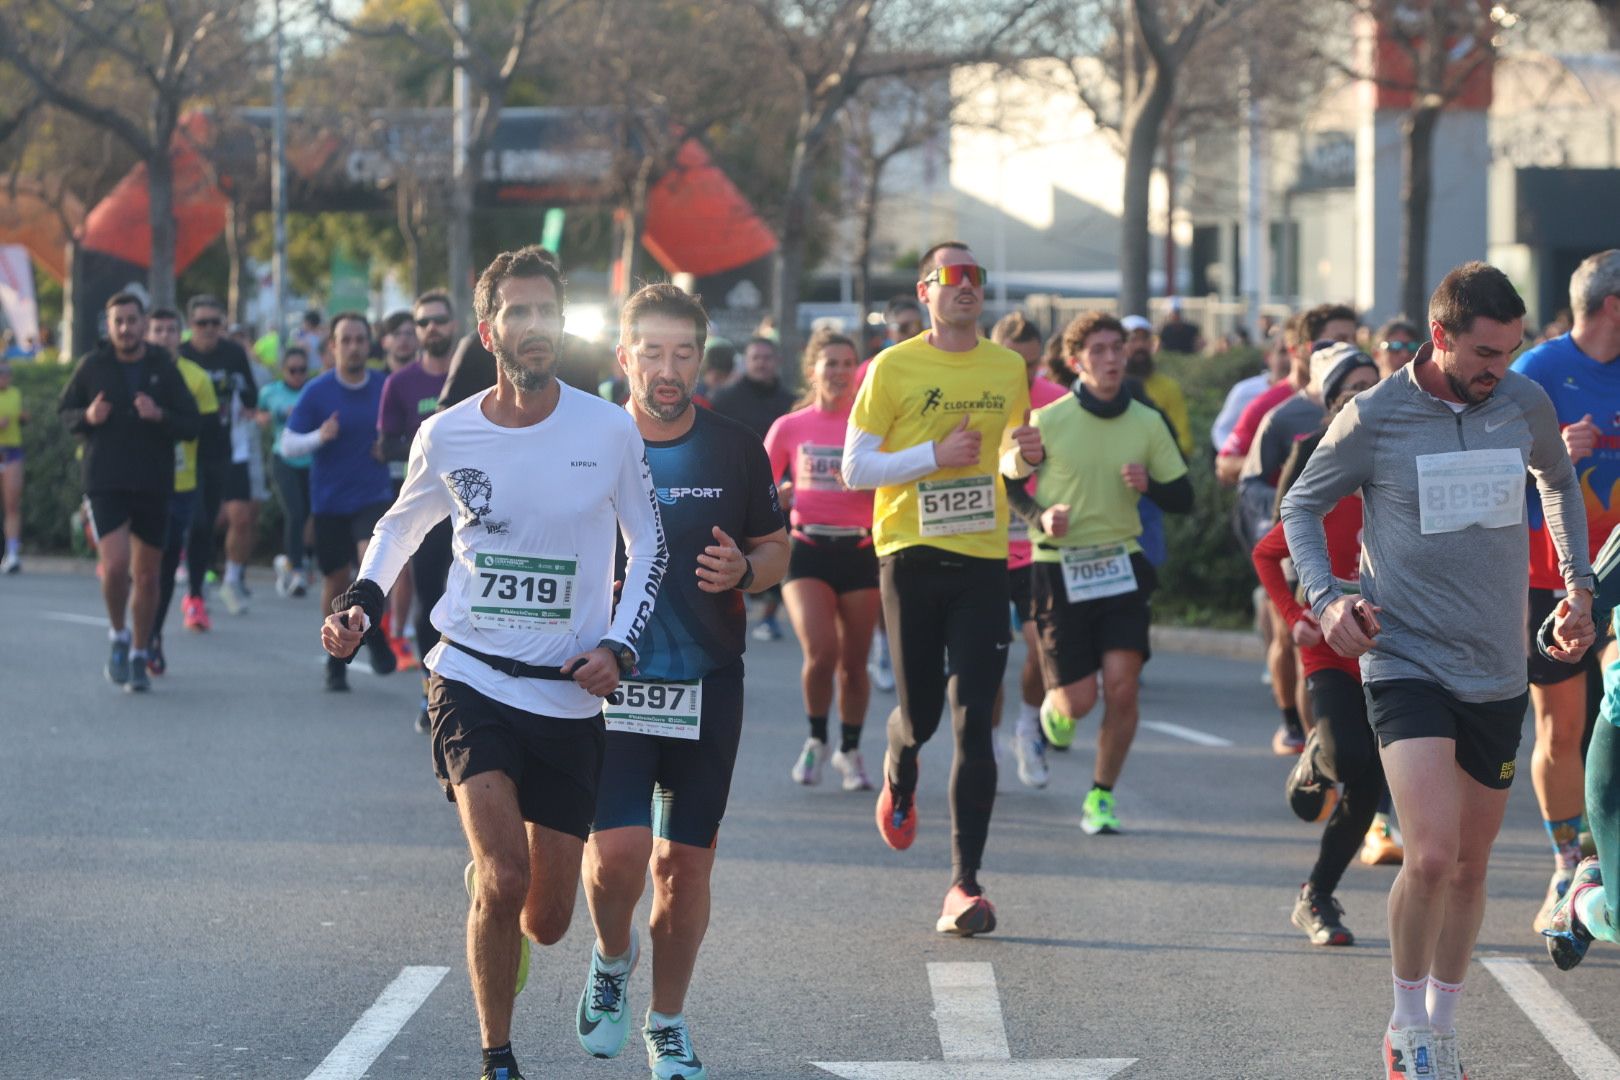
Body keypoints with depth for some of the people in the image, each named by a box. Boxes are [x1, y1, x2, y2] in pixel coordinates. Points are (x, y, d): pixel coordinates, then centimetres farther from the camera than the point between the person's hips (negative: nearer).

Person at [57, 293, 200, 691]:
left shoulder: (164, 370, 1)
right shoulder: (92, 366, 0)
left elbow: (191, 426, 1)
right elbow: (64, 410, 11)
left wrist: (160, 416, -18)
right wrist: (87, 417, -11)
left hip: (153, 486, 2)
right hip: (105, 482, -2)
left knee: (147, 575, 8)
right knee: (115, 564, -18)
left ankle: (139, 657, 22)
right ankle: (119, 636, 8)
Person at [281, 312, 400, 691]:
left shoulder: (386, 387, 0)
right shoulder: (317, 392, -5)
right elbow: (288, 445, -5)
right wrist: (319, 437, -23)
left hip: (373, 495, 0)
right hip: (329, 500, 0)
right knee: (336, 581, 7)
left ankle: (373, 630, 1)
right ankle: (336, 660, 26)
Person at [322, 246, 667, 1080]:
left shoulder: (608, 431, -5)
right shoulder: (445, 437, -3)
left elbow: (649, 549, 7)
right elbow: (402, 525, 17)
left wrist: (618, 647, -6)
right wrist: (362, 602, 1)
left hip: (570, 698, 1)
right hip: (472, 681, -1)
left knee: (546, 919, 7)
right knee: (503, 878, -20)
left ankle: (502, 939, 46)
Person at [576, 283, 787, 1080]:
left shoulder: (736, 452, 2)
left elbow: (777, 550, 12)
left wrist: (744, 571, -10)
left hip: (708, 684, 2)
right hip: (610, 681, -2)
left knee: (686, 862, 5)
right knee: (617, 851, -17)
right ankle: (612, 957, 16)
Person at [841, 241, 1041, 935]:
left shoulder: (1008, 369, 10)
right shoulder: (894, 368, -2)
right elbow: (854, 468, -4)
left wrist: (1022, 457, 0)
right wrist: (936, 453, -14)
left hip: (982, 559, 2)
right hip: (912, 556, -2)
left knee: (973, 723, -6)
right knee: (921, 714, 4)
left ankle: (966, 884, -7)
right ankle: (898, 777, 43)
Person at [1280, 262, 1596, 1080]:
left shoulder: (1525, 404, 1)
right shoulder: (1374, 418, -9)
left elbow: (1559, 483, 23)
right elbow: (1302, 504, 6)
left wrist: (1577, 584, 13)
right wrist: (1324, 597, -9)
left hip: (1497, 673, 4)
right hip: (1405, 664, -4)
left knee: (1471, 863, 12)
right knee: (1432, 856, -19)